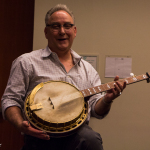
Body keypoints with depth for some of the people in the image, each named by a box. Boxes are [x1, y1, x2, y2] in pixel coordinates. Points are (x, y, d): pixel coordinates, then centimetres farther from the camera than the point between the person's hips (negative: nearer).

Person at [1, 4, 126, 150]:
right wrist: (21, 124, -14)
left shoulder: (87, 69, 20)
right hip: (41, 137, -4)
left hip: (78, 134, 4)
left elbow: (97, 111, 18)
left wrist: (107, 100, -5)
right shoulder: (27, 62, 9)